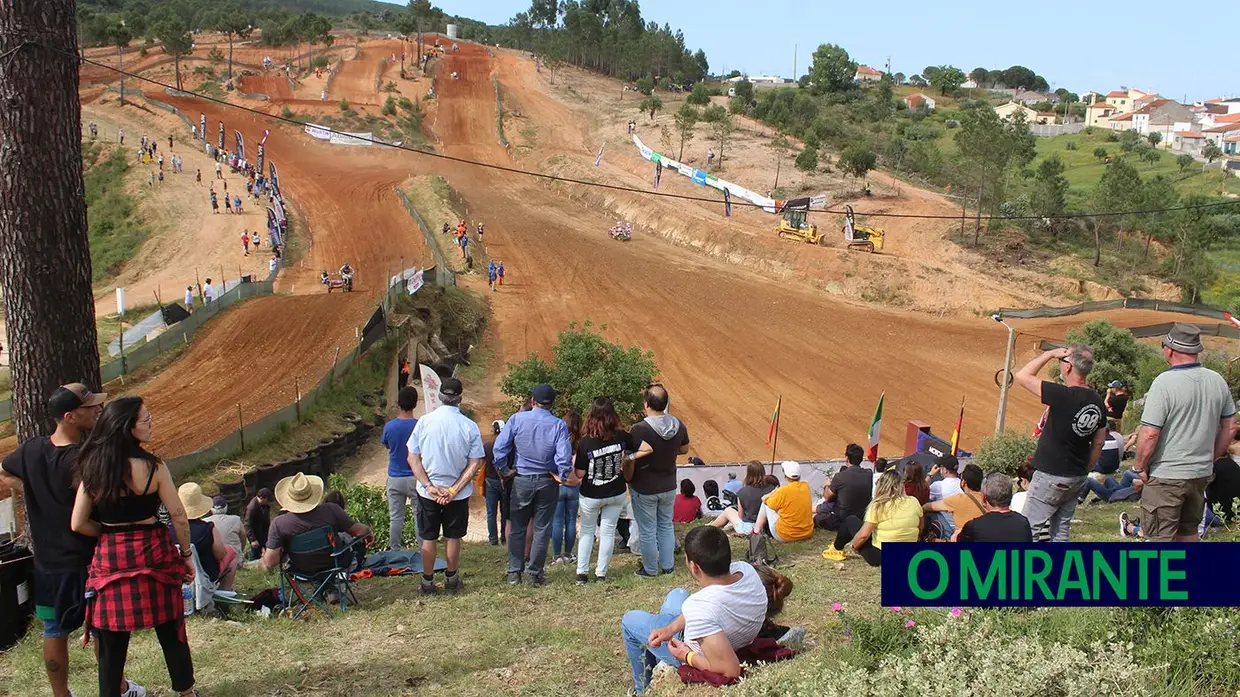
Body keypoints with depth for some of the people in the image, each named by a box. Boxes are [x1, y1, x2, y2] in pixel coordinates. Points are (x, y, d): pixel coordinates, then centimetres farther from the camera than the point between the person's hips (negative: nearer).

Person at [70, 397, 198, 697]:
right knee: (171, 632, 14)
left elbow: (78, 524, 1)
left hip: (109, 559, 3)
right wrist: (186, 554, 3)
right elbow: (179, 517, -10)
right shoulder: (152, 468, -14)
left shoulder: (91, 470, -2)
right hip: (153, 553, -3)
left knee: (112, 644, 11)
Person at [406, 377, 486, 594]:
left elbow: (412, 458, -8)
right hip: (458, 494, 0)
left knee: (428, 538, 12)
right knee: (453, 537, 15)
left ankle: (428, 583, 21)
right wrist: (454, 489, -10)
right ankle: (451, 580, 26)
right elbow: (476, 463, -12)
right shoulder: (469, 426, -11)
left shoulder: (424, 422, -9)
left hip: (428, 492, 0)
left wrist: (429, 486, -9)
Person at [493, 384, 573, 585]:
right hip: (547, 482, 0)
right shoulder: (559, 425, -8)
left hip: (522, 480, 1)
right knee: (542, 529, 10)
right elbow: (564, 456, -15)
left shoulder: (517, 419, -6)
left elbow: (500, 447, -7)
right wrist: (563, 477, 2)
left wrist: (502, 471, 6)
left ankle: (514, 572, 16)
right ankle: (535, 573, 14)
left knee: (517, 528, 12)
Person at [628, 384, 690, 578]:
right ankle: (667, 565, 32)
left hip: (644, 489, -5)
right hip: (669, 487, 5)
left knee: (647, 530, 11)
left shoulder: (638, 430, -26)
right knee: (666, 526, 22)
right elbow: (684, 449, 7)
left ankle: (650, 569, 24)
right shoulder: (678, 425, -9)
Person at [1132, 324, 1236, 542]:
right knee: (1188, 532, 21)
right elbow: (1229, 427, 12)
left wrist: (1140, 467, -7)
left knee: (1161, 537, 2)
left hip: (1166, 476, -7)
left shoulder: (1165, 382, -19)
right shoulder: (1217, 381, 2)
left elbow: (1149, 435, -21)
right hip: (1201, 474, 7)